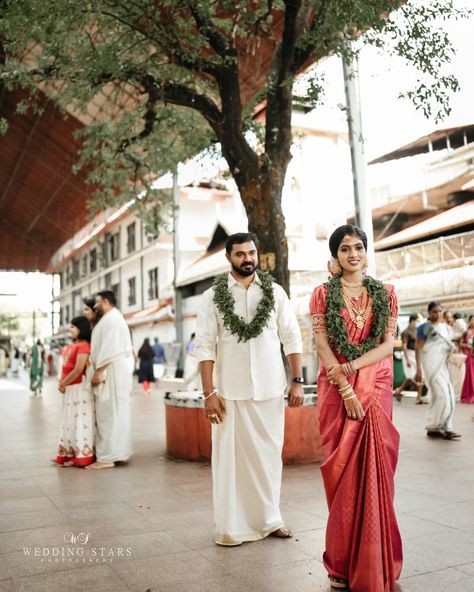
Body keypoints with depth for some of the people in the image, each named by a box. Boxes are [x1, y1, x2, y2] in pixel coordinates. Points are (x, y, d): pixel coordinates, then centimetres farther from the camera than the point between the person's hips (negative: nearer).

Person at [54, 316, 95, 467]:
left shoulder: (83, 346, -16)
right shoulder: (71, 345, 14)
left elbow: (78, 370, -21)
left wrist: (63, 384, -12)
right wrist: (62, 383, 3)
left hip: (79, 388, -10)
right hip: (69, 389, 10)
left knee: (79, 421, -6)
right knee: (70, 421, 14)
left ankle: (80, 456, -1)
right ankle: (69, 454, 22)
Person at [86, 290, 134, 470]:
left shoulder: (110, 319, -11)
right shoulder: (115, 318, 22)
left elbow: (108, 349, -20)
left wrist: (97, 372, -21)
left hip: (111, 372, -11)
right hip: (118, 371, 11)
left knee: (108, 414, -9)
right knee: (118, 412, 12)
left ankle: (107, 457, -7)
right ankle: (121, 452, 17)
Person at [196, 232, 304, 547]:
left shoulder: (275, 292, 5)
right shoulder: (213, 296, 0)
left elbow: (292, 338, 5)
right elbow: (205, 346, -2)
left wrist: (298, 381, -1)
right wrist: (209, 393, -8)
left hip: (270, 389, 2)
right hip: (231, 391, -1)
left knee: (269, 453, 10)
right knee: (231, 456, 3)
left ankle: (269, 519, 25)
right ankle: (231, 526, 17)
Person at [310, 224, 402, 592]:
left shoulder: (385, 294, 8)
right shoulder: (323, 294, 3)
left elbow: (388, 345, 1)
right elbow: (322, 345, -5)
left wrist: (351, 366, -14)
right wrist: (346, 390, -14)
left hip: (376, 390, 1)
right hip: (337, 391, -1)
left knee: (375, 469, 1)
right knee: (343, 470, 1)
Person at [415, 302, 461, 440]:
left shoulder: (445, 328, 15)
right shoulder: (424, 328, -5)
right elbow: (418, 348, -9)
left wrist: (453, 347, 4)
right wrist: (418, 369, -15)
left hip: (443, 365, 8)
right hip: (431, 365, -7)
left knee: (449, 397, 3)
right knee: (442, 395, -12)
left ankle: (445, 428, 10)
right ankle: (433, 428, -1)